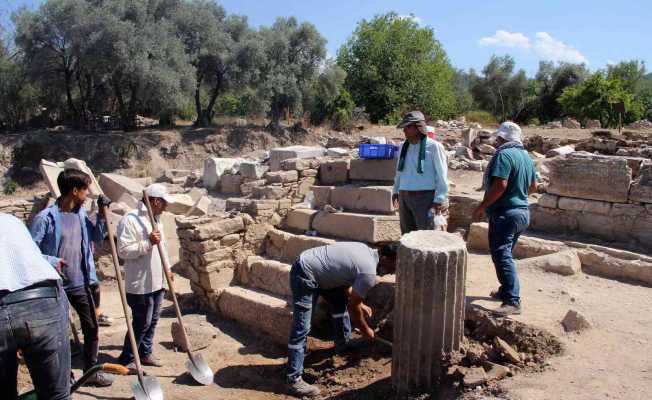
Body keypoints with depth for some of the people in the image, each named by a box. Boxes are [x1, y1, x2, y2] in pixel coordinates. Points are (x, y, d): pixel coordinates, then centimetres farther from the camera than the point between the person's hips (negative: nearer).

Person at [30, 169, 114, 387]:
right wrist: (52, 261, -25)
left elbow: (97, 237, 14)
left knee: (92, 327, 11)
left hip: (80, 284, 6)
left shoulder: (81, 213, 4)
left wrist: (102, 215, 2)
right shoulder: (45, 217, -15)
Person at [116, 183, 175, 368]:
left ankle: (145, 352, 30)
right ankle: (126, 359, 16)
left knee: (153, 320, 15)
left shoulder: (156, 219, 12)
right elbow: (123, 251, -22)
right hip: (140, 284, -8)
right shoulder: (130, 220, -16)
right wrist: (148, 242, -26)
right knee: (142, 323, 0)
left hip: (157, 281, 8)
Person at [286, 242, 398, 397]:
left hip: (312, 265, 10)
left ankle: (343, 344, 39)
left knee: (341, 300, 22)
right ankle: (294, 380, -5)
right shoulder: (369, 273, -19)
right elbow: (353, 306, -8)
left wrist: (359, 304, 24)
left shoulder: (366, 251, 8)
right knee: (301, 329, -10)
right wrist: (366, 330, 8)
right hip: (304, 274, -10)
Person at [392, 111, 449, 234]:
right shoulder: (404, 147, 10)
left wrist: (440, 200, -12)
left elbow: (442, 175, -8)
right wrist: (395, 191, 19)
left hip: (425, 198, -6)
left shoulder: (434, 147, -9)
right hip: (404, 197, 6)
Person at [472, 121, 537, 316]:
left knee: (502, 255, -11)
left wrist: (481, 207, -19)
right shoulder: (526, 156, 13)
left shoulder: (504, 155, -15)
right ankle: (505, 291, 31)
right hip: (522, 211, 10)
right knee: (505, 254, 20)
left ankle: (512, 301, -16)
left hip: (504, 213, -10)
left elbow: (500, 185, -25)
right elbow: (533, 186, 21)